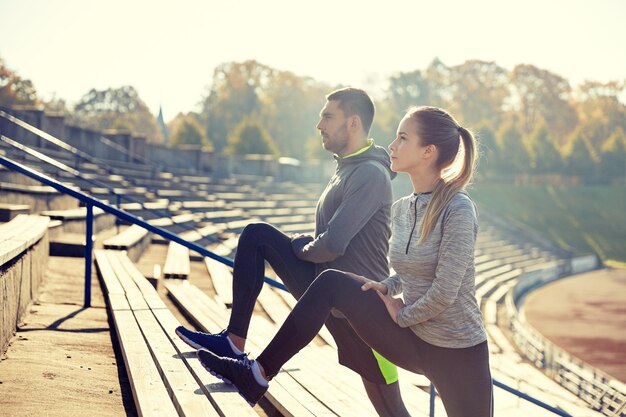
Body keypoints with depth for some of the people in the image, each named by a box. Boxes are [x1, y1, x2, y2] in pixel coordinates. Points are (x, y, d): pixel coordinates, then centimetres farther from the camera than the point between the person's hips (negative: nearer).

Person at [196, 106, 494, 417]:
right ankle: (259, 374, 1)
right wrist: (387, 287, 2)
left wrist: (402, 314, -7)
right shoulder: (401, 209, 4)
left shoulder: (457, 209, -20)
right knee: (331, 283, -3)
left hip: (457, 353, -7)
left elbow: (444, 293, -22)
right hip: (414, 341, 7)